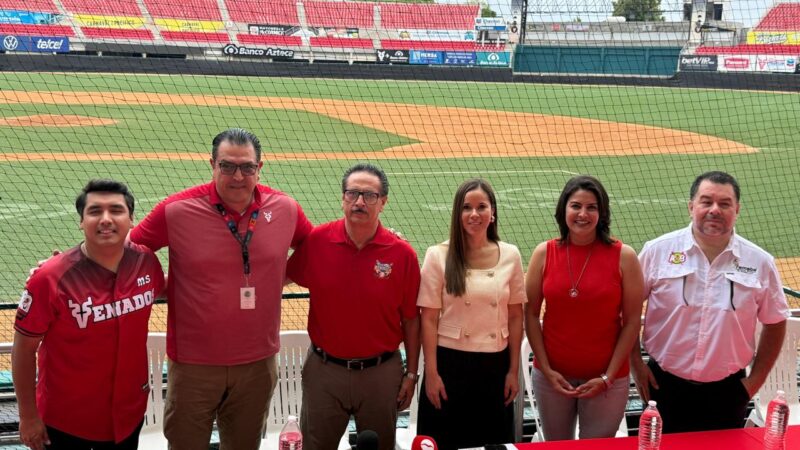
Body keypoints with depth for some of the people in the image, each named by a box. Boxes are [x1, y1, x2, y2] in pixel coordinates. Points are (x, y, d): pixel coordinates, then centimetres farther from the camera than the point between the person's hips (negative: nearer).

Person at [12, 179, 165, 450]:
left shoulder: (146, 262, -10)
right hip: (65, 423, -4)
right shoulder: (51, 279, -21)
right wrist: (28, 416, -7)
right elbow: (24, 349, -12)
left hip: (130, 414, 4)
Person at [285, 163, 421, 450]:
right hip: (324, 370, 1)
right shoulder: (316, 241, -8)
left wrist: (411, 374, 1)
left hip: (381, 372, 0)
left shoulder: (402, 254, -9)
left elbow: (411, 319, -2)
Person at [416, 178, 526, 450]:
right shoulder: (439, 256, -5)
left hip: (494, 366, 2)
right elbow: (429, 318, -4)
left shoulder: (510, 256, 1)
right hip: (449, 363, -2)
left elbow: (515, 316, 6)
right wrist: (431, 374, -7)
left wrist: (514, 370, 4)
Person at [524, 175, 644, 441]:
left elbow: (632, 321, -5)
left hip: (606, 380, -1)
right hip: (552, 376, 2)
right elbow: (531, 315, 1)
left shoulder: (623, 256, -7)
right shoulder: (544, 253, -2)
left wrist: (608, 377, -8)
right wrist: (546, 370, -5)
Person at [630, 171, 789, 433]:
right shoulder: (657, 251, -6)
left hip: (727, 392, 1)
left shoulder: (760, 263, -2)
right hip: (665, 386, -1)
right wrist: (636, 364, -1)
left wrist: (755, 380, 6)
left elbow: (775, 323, 9)